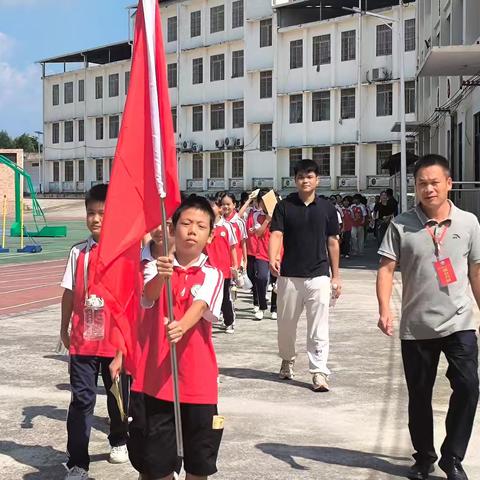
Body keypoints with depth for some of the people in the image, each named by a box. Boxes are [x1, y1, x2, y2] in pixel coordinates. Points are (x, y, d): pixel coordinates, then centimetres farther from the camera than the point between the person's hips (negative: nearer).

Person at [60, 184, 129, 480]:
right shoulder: (78, 252, 1)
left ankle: (119, 441, 42)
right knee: (81, 400, -1)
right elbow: (70, 293, 8)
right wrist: (64, 329, 12)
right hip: (82, 339, 1)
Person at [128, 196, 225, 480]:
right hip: (158, 378, 0)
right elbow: (149, 295, -20)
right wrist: (161, 276, -43)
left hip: (198, 381, 0)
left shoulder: (212, 275, -2)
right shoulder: (157, 267, 1)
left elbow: (199, 306, -21)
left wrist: (181, 326, -42)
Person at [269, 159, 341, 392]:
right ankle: (287, 360, 37)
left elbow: (332, 243, 8)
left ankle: (319, 372, 1)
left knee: (318, 328, -3)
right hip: (289, 275, 1)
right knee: (286, 324, 14)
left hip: (318, 276, 0)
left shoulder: (327, 208, 4)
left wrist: (336, 276, 7)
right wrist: (273, 259, -28)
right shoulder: (284, 206, 1)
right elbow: (276, 234, -9)